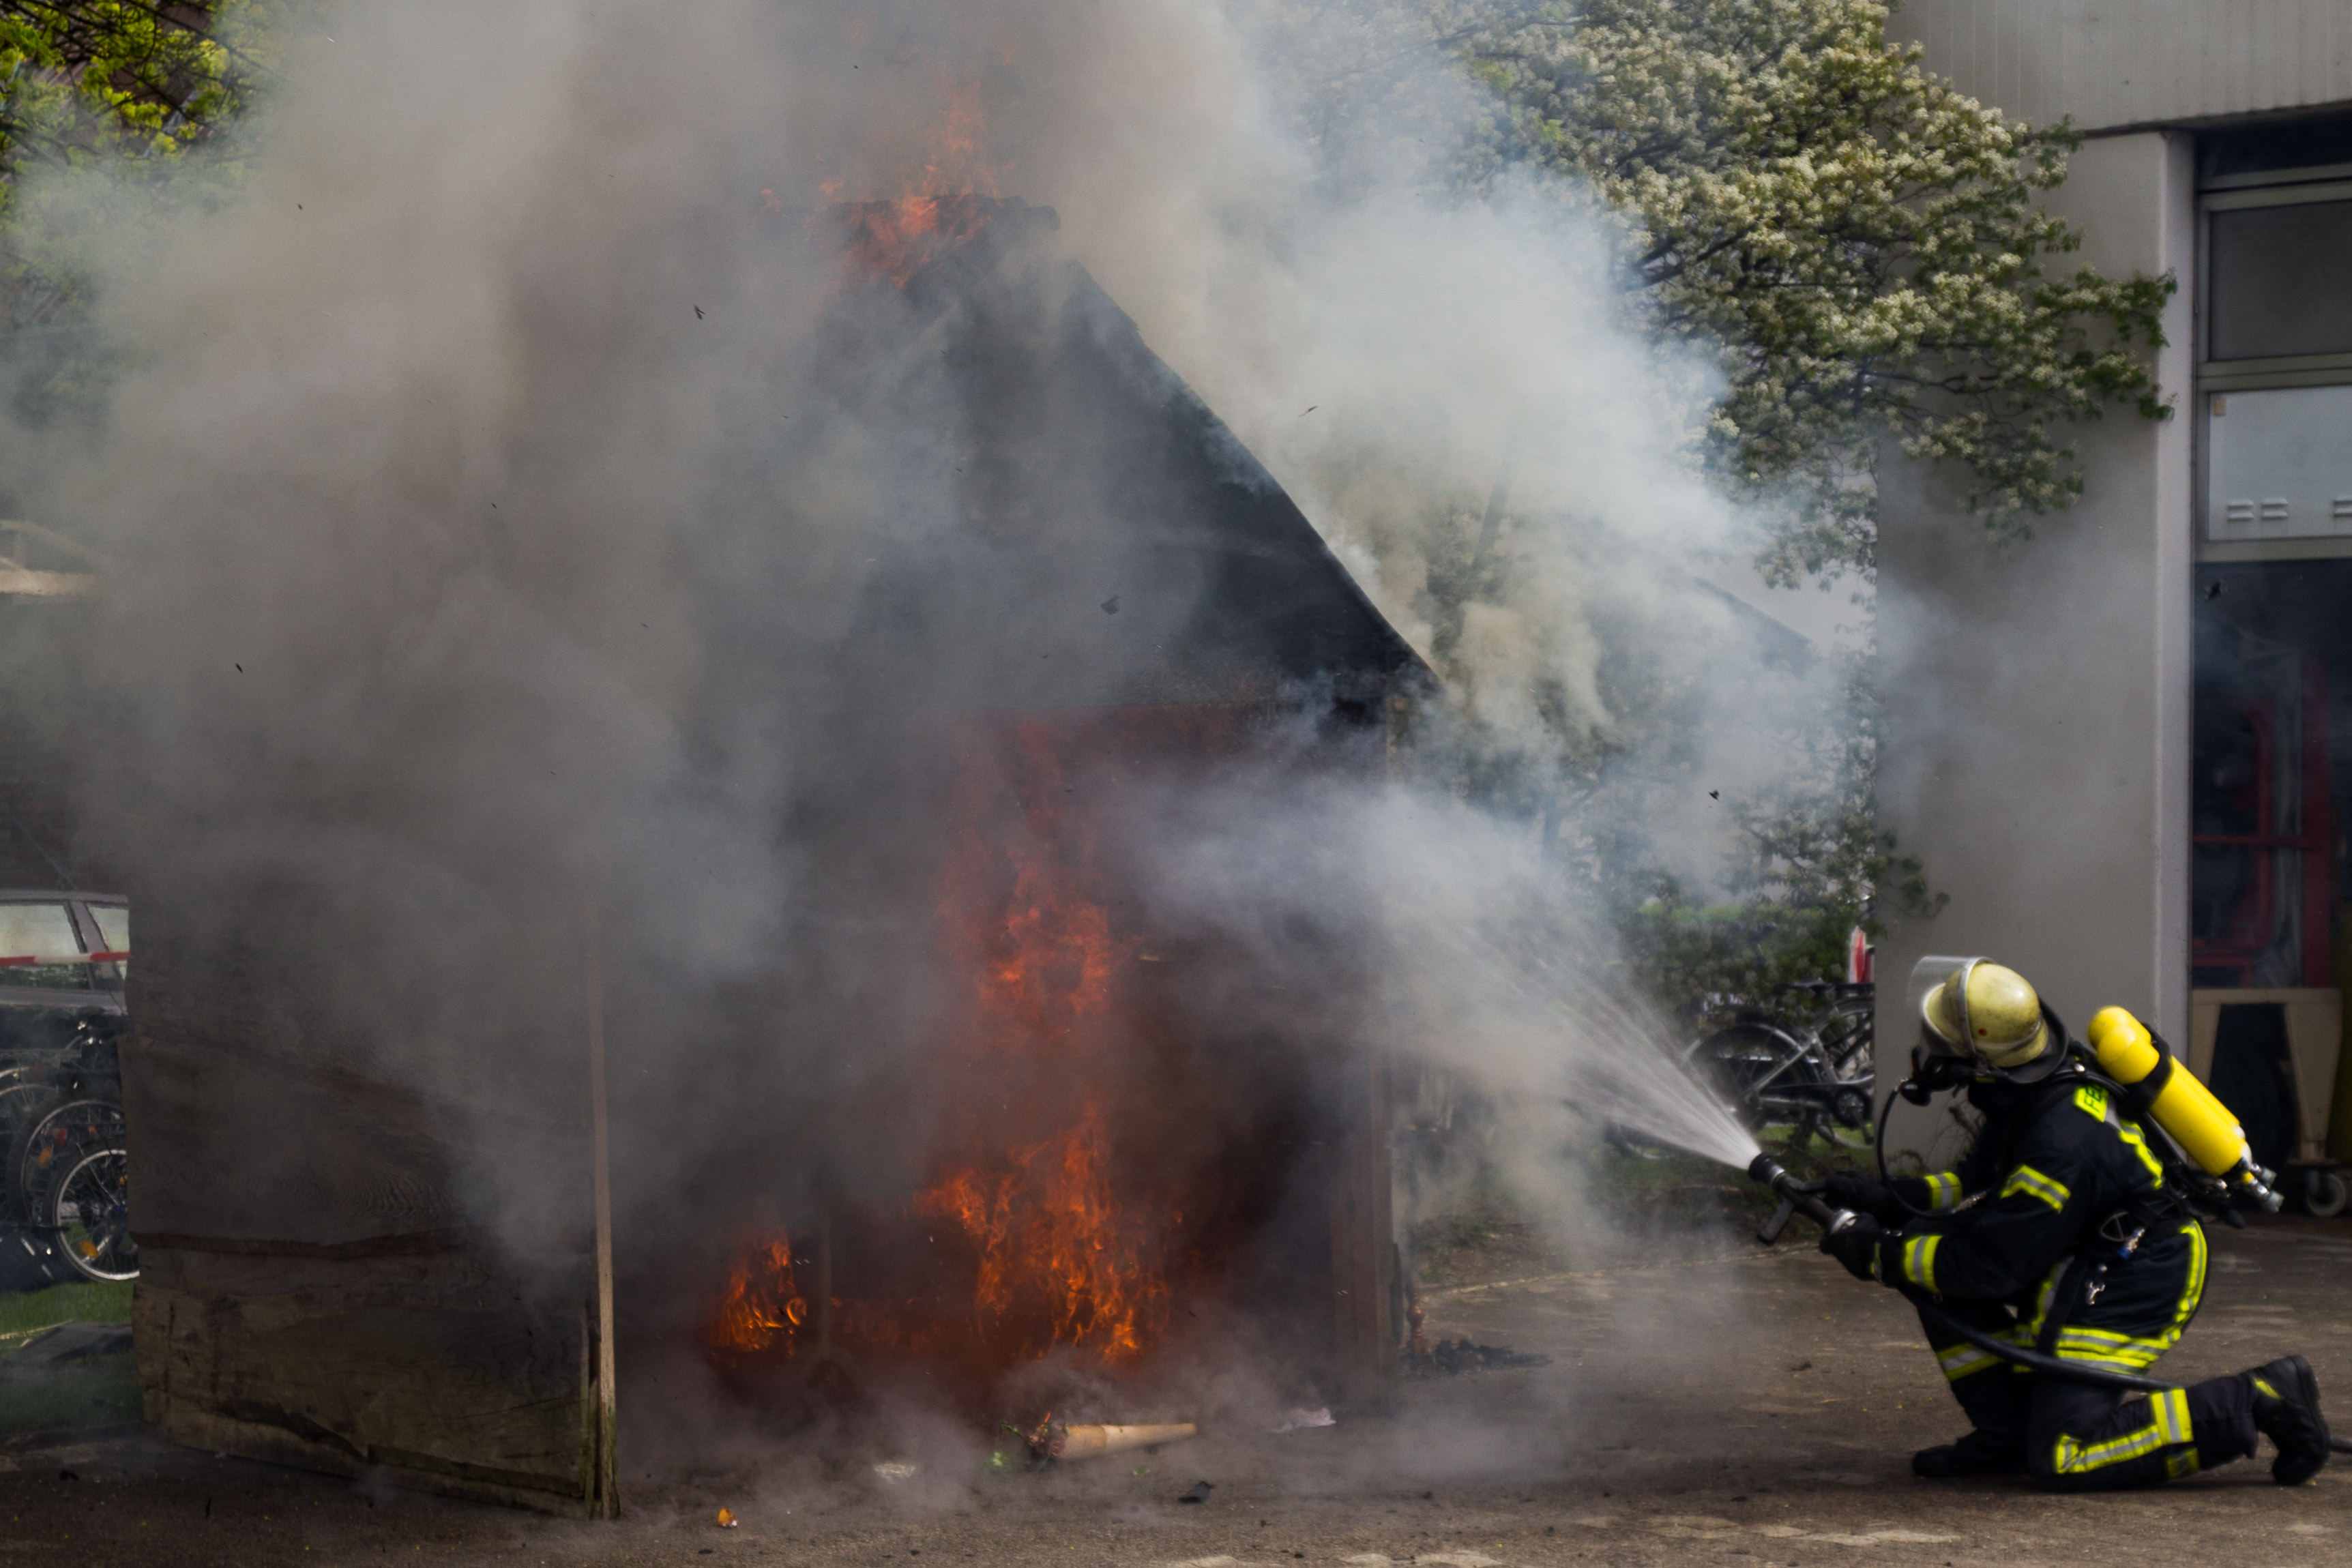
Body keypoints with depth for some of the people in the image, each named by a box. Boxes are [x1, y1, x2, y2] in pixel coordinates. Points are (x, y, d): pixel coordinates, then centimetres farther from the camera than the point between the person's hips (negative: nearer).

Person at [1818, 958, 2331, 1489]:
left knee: (2061, 1458, -15)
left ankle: (2258, 1402, -6)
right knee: (1926, 1236, 1)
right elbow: (1982, 1185, 14)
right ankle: (2008, 1434, 9)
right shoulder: (2034, 1092, -2)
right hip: (2083, 1259, 10)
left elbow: (1989, 1265, -25)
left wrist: (1881, 1256, -15)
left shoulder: (2065, 1141, -31)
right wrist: (1891, 1198, 2)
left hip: (2134, 1290, -10)